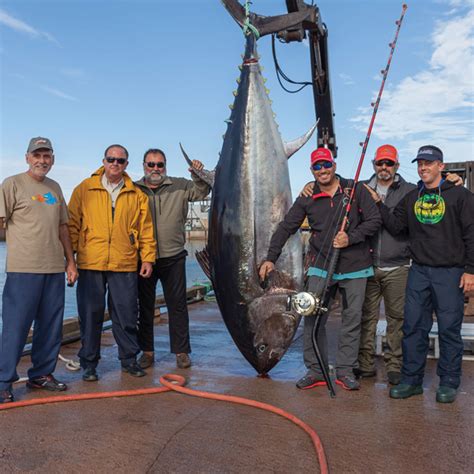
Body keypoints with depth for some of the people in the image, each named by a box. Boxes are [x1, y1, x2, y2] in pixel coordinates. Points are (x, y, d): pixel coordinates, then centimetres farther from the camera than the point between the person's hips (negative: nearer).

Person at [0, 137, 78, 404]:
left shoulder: (55, 188, 17)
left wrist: (70, 261, 16)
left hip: (55, 269, 6)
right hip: (24, 269, -6)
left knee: (52, 327, 10)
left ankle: (42, 374, 24)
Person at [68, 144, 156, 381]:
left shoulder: (136, 194, 9)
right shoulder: (84, 189, 6)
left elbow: (146, 229, 9)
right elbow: (72, 224, 5)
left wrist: (148, 257, 3)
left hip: (124, 265, 1)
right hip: (90, 264, -1)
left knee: (126, 315, 7)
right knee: (90, 315, 6)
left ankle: (129, 359, 23)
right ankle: (89, 363, 19)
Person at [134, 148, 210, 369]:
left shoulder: (179, 186, 4)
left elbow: (202, 192, 2)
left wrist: (198, 175, -16)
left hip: (173, 258, 0)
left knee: (177, 305, 6)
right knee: (145, 306, 10)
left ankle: (181, 351, 17)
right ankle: (147, 351, 22)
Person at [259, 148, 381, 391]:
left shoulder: (355, 190, 1)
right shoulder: (307, 199, 5)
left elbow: (374, 220, 0)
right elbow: (286, 227, 6)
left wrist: (351, 238, -15)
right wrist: (271, 258, -1)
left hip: (355, 268, 0)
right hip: (321, 268, 1)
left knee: (352, 320, 6)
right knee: (313, 319, -2)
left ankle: (345, 370, 18)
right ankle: (315, 370, 11)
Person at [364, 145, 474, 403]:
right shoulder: (411, 198, 13)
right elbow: (396, 226, 7)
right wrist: (378, 203, -1)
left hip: (450, 273, -4)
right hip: (419, 271, 4)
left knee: (449, 329, 3)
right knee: (413, 327, 5)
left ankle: (449, 382, 17)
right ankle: (411, 380, 16)